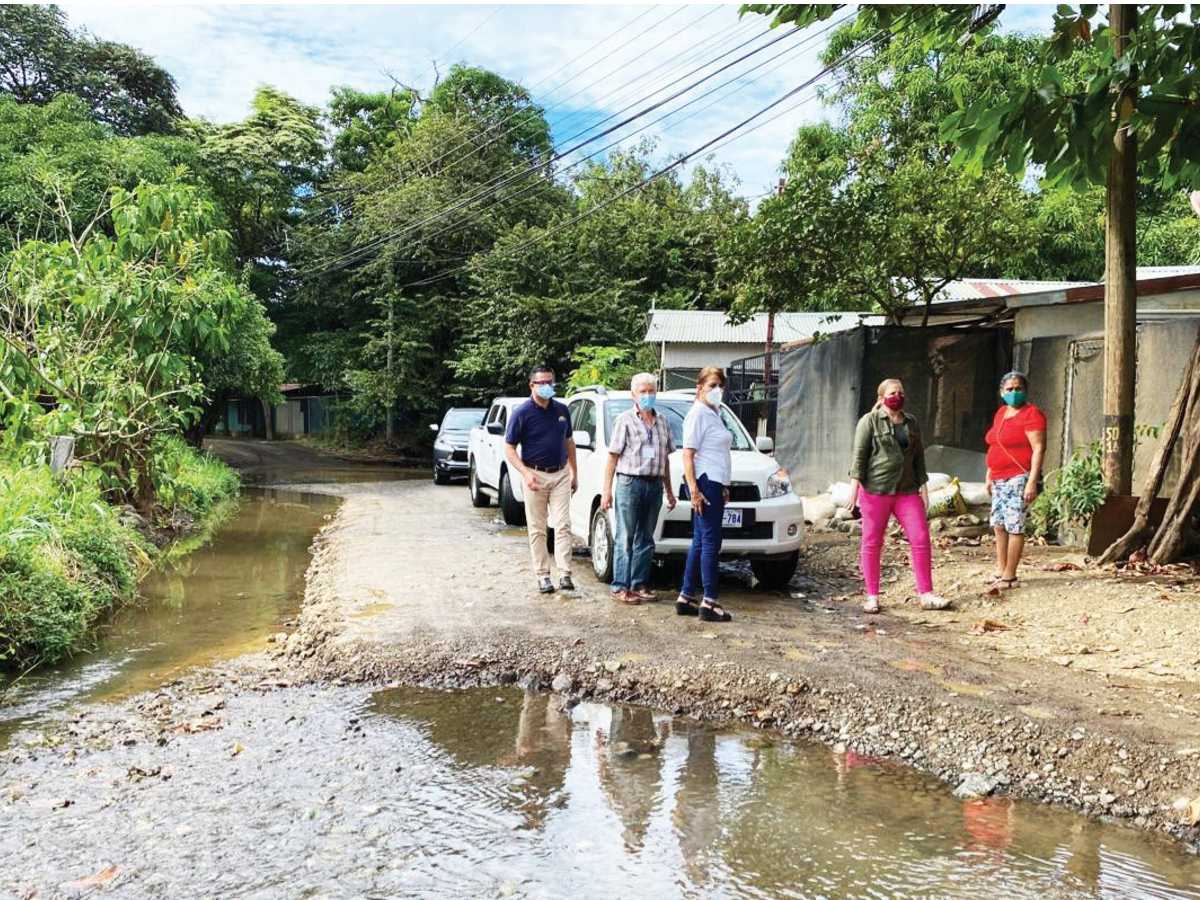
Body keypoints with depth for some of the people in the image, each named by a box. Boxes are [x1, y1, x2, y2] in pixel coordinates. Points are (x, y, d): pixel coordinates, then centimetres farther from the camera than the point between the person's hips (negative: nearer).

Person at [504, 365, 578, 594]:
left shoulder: (561, 410, 7)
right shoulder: (522, 413, -6)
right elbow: (509, 448, -5)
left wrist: (574, 473, 14)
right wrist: (526, 473, -17)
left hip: (561, 474, 3)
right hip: (536, 476, -3)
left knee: (563, 525, -4)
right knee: (537, 529, 3)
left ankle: (565, 574, -5)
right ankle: (542, 575, 10)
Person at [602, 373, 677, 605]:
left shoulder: (662, 422, 16)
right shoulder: (625, 420, 0)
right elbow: (613, 456, -3)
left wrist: (669, 490, 18)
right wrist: (607, 490, -10)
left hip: (654, 485, 5)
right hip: (630, 483, -5)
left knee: (645, 539, 8)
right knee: (625, 539, -4)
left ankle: (639, 585, 15)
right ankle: (620, 588, -1)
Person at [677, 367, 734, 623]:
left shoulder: (713, 414, 19)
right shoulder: (698, 413, -9)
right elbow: (688, 454, -16)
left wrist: (723, 487, 23)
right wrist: (694, 489, -22)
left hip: (715, 484, 10)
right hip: (704, 482, -10)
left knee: (700, 542, 11)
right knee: (711, 541, -9)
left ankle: (686, 598, 16)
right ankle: (709, 603, -7)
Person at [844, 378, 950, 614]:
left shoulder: (911, 423, 15)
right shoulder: (870, 421, 0)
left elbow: (918, 458, 19)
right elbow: (859, 455, -5)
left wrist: (923, 487, 14)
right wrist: (854, 488, -12)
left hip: (907, 491, 4)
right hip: (876, 490, -4)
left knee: (921, 539, -2)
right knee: (872, 543, 2)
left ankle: (926, 594, 7)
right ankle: (872, 596, 11)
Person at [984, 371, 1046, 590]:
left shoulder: (1031, 414, -8)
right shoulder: (1001, 413, 16)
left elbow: (1039, 449, -14)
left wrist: (1032, 482, -21)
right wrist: (989, 475, 19)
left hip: (1019, 478, -8)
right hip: (1000, 479, 9)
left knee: (1014, 526, -7)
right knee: (998, 525, 12)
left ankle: (1009, 576, -3)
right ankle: (1000, 570, 22)